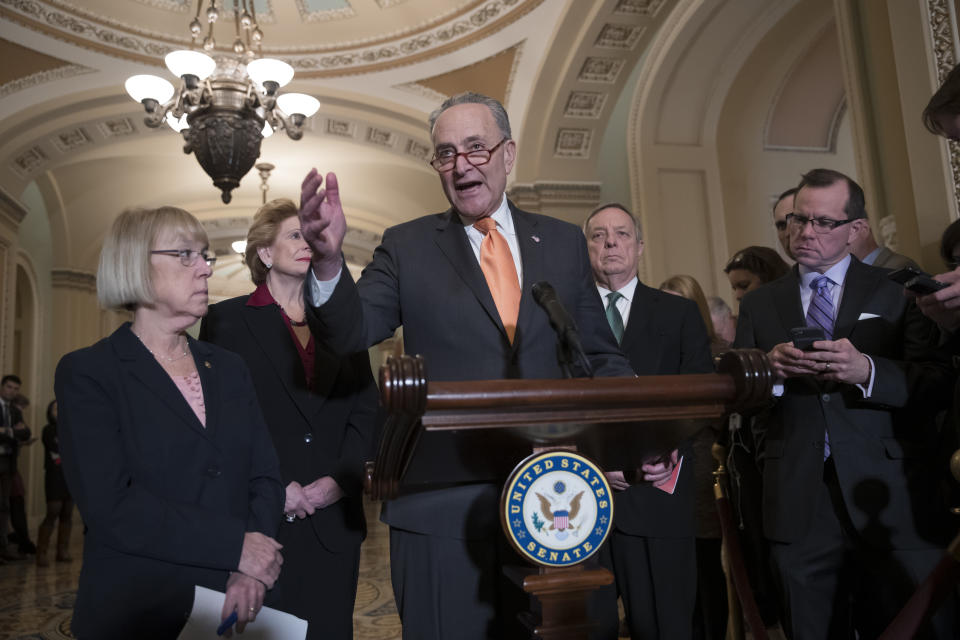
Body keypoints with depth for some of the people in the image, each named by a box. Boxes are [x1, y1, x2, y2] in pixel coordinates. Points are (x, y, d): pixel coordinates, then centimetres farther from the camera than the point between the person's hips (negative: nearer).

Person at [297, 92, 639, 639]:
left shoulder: (564, 243, 7)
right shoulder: (407, 247, 2)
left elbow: (600, 356, 10)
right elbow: (352, 331, -11)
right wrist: (329, 259, -30)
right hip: (443, 507, -2)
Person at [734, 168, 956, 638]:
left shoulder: (896, 291, 6)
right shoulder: (758, 305, 12)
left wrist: (868, 371, -20)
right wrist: (769, 369, -14)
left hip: (893, 502, -1)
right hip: (797, 509, 2)